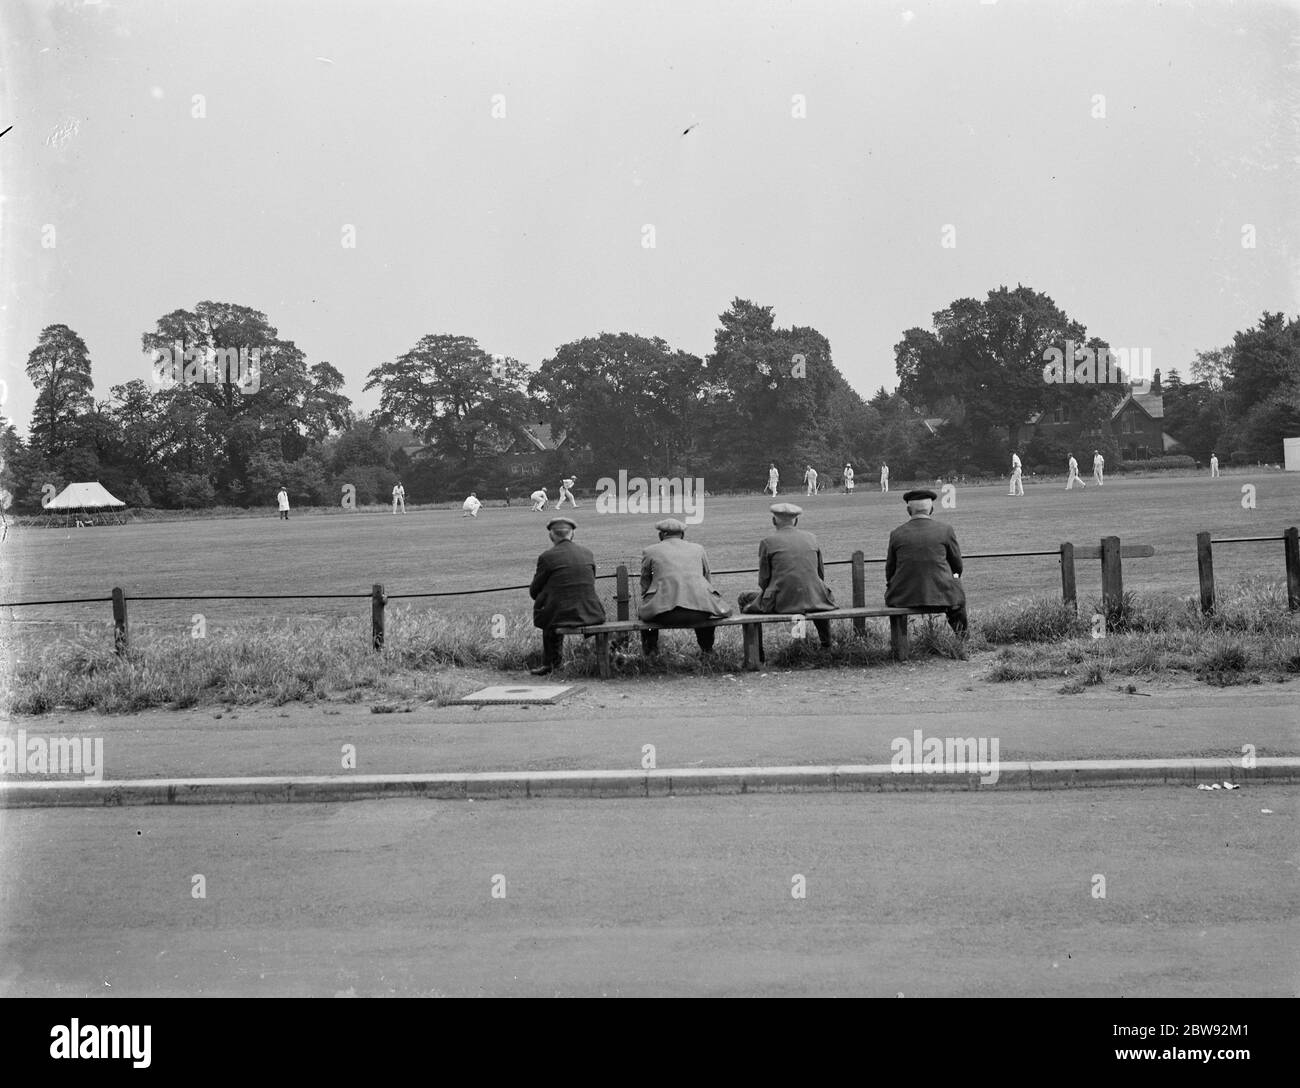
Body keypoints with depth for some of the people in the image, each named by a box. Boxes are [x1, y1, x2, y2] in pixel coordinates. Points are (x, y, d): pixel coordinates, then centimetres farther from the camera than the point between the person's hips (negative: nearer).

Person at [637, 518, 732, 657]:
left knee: (642, 612, 29)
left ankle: (650, 654, 26)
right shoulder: (698, 549, 21)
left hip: (665, 614, -1)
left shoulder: (650, 551, 15)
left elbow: (645, 585, 24)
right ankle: (707, 652, 36)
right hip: (700, 613, 2)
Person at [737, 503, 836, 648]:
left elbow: (763, 581, 1)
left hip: (781, 603, -4)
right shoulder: (811, 538, 9)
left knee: (744, 599, 21)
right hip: (813, 600, 4)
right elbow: (821, 575, 14)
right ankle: (826, 643, 38)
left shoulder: (767, 542, -1)